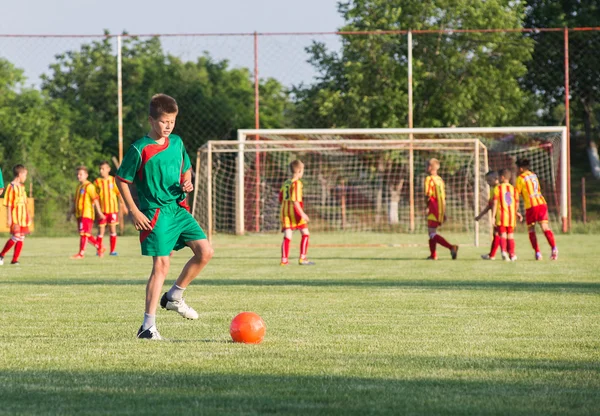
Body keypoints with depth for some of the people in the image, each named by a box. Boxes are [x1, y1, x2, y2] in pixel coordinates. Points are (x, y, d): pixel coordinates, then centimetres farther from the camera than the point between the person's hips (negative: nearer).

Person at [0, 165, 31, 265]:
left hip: (23, 218, 8)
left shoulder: (21, 187, 14)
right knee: (15, 238, -11)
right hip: (15, 218, -8)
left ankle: (15, 260, 8)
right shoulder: (12, 187, -11)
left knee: (21, 239, 5)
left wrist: (28, 216, 21)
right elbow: (8, 204, -12)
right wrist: (9, 218, -15)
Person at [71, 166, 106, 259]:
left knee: (84, 233, -9)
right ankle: (99, 247, 25)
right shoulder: (79, 187, 18)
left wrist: (99, 212, -17)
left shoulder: (89, 186, -8)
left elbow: (95, 199, -13)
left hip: (87, 214, -9)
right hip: (79, 214, 9)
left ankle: (81, 253, -9)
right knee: (87, 234, 12)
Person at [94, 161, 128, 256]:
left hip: (113, 209, 0)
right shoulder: (97, 182, 2)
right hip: (102, 210, 0)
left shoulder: (113, 180, 2)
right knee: (101, 230, 0)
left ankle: (113, 250, 7)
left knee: (113, 229, 1)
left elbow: (119, 194, 6)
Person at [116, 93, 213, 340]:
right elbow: (121, 180, -5)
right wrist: (134, 211, -10)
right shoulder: (140, 150, -10)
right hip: (155, 214, -6)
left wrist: (187, 183, 1)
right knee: (161, 266, -11)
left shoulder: (177, 143, 9)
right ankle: (148, 326, -6)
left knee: (205, 251, -5)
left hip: (178, 209, 6)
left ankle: (174, 297, 15)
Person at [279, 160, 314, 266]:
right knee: (305, 233, 3)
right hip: (295, 211, -7)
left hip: (284, 210, 7)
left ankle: (284, 259, -4)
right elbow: (295, 200, -17)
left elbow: (280, 199, 17)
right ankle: (302, 258, -1)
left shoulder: (285, 183, 14)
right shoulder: (296, 183, -9)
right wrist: (302, 213, -19)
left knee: (287, 236, 4)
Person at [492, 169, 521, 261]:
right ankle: (512, 254, 10)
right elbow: (516, 204, 10)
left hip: (501, 215, -3)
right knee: (510, 235, 11)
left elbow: (495, 203, -7)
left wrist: (493, 217, -7)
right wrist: (516, 213, 29)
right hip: (511, 215, 3)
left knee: (502, 234, -2)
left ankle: (504, 251, -24)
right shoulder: (514, 189, 8)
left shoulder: (498, 188, -3)